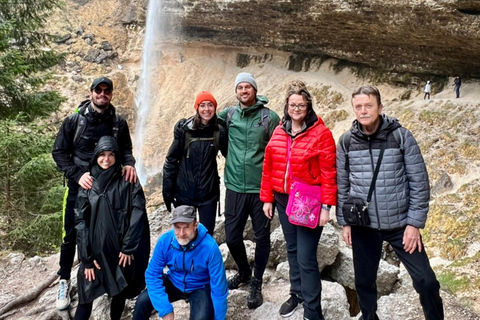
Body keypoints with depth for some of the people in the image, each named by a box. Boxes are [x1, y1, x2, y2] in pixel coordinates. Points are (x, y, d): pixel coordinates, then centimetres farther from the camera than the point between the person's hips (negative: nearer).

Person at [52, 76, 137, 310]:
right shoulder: (74, 120, -4)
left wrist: (129, 164, -20)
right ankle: (64, 281, 23)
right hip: (78, 186, -1)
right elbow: (59, 152, -3)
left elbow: (126, 149, 4)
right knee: (71, 234, 6)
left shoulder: (119, 123, 1)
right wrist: (77, 175, -16)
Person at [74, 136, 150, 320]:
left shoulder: (128, 182, -2)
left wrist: (128, 247, -12)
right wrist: (86, 256, -5)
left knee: (120, 291, 12)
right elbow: (80, 220, 0)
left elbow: (137, 214, -7)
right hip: (96, 248, 1)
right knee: (86, 296, -1)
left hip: (121, 249, -1)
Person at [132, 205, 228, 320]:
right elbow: (152, 274, -13)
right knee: (142, 301, -17)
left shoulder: (210, 247, -31)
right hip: (173, 284, 3)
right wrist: (165, 309, -21)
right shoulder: (165, 240, -21)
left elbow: (219, 287, -23)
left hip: (200, 289, -3)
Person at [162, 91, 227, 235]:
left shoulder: (219, 131, -4)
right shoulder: (184, 128, -7)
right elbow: (171, 159, -3)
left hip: (208, 193, 1)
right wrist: (167, 189, -4)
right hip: (184, 192, 0)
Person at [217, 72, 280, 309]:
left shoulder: (270, 117, -4)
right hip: (234, 187, 3)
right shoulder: (228, 114, 4)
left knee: (262, 238, 7)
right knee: (232, 236, 10)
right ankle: (243, 272, 38)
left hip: (261, 188, -2)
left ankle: (256, 283, 27)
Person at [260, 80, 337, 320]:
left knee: (306, 258, -3)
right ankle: (297, 294, 39)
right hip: (283, 201, 6)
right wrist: (267, 198, 7)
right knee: (292, 251, 19)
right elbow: (268, 168, 9)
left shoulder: (321, 133, -10)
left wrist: (326, 206, -16)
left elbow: (329, 173, -13)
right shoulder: (278, 132, 5)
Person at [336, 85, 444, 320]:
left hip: (401, 224, -1)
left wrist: (415, 223, -9)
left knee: (426, 281, 0)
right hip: (363, 226, 2)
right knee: (364, 281, 13)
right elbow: (341, 185, 5)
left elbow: (419, 182, -6)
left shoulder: (401, 136, -7)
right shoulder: (346, 142, -2)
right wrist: (344, 222, 4)